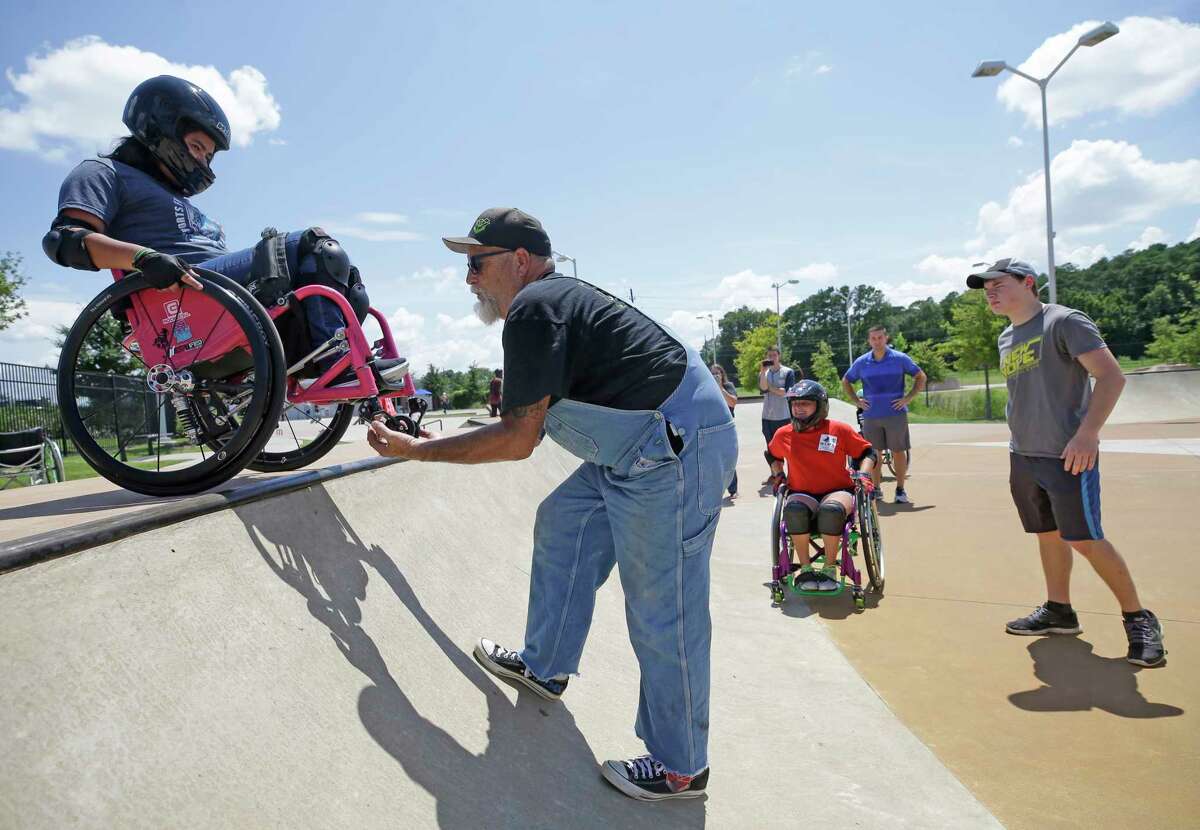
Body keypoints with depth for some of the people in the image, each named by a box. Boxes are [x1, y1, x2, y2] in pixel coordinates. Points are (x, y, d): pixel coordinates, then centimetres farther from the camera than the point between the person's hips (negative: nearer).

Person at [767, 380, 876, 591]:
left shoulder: (839, 430, 0)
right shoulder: (783, 435, 6)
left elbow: (867, 452, 11)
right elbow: (773, 455, 30)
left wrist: (863, 474, -6)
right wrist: (777, 474, 15)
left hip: (837, 490, -1)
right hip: (802, 493, 2)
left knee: (831, 510, -39)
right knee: (794, 510, -37)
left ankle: (830, 568, -17)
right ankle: (805, 568, -19)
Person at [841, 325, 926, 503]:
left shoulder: (900, 359, 1)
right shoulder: (861, 362, 6)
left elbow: (920, 377, 8)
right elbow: (846, 382, 20)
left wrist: (908, 398, -3)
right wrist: (856, 401, 7)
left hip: (896, 414, -2)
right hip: (871, 415, 2)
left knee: (898, 451, 0)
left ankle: (900, 490, 8)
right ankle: (876, 489, 17)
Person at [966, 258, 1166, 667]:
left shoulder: (1064, 322, -9)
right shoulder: (1006, 338, 15)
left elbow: (1112, 376, -15)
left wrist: (1087, 433, -24)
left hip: (1068, 457, -7)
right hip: (1023, 457, 8)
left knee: (1085, 539, -7)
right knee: (1048, 535, 13)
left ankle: (1138, 619, 9)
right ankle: (1059, 611, 25)